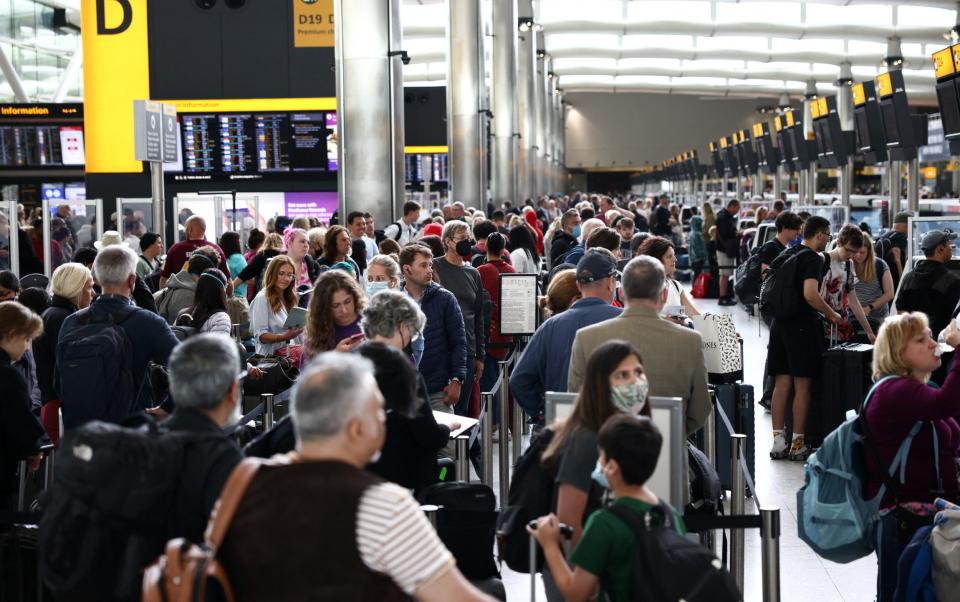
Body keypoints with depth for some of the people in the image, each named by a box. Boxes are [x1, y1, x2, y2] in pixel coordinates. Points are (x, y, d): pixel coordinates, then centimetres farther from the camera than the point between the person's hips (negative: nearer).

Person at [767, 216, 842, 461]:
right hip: (802, 326, -8)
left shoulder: (786, 254, 14)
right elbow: (810, 294, -24)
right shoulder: (813, 258, -11)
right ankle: (798, 444, 2)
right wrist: (831, 314, -10)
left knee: (781, 384, 8)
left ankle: (778, 441, 9)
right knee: (802, 385, -1)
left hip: (779, 323, 8)